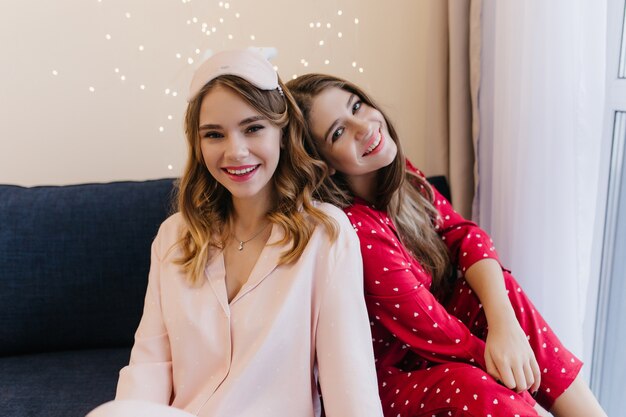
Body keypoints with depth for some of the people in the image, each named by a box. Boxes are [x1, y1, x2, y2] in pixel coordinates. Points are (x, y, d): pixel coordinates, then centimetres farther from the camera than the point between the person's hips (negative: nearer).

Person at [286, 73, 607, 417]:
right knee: (473, 387, -34)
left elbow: (462, 234, -8)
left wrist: (504, 323, -24)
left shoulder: (398, 173, -4)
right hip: (387, 375, -7)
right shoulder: (355, 230, -29)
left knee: (502, 287, -13)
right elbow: (429, 328, -24)